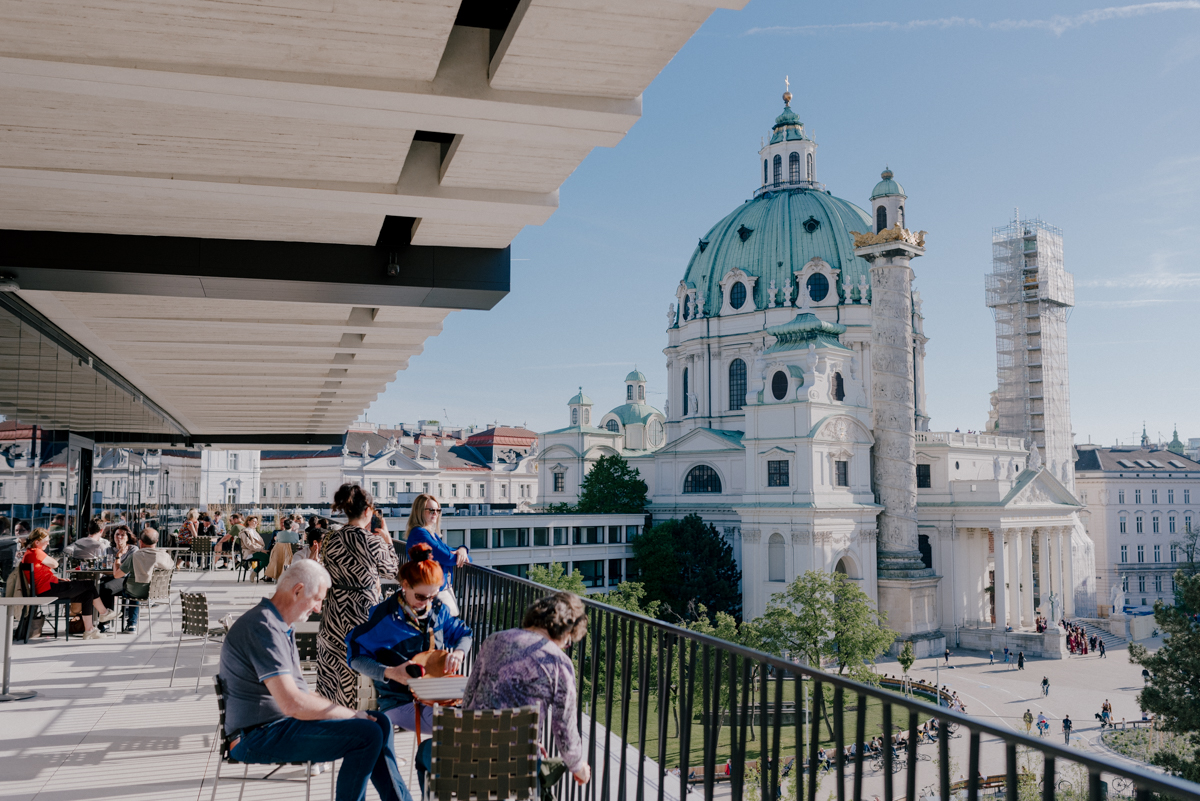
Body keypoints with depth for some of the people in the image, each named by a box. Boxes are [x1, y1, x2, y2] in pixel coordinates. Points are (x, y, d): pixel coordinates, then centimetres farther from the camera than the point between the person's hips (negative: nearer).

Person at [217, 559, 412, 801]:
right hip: (260, 736, -11)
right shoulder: (262, 628, -20)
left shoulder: (281, 626, 16)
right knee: (367, 734, -21)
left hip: (284, 721, 11)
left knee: (379, 722, 6)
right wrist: (351, 714, -16)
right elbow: (292, 704, -27)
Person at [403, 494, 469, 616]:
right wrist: (462, 557, -3)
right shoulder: (419, 533, -14)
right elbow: (446, 557, -21)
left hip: (445, 589, 10)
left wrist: (462, 549, -6)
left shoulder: (433, 534, 16)